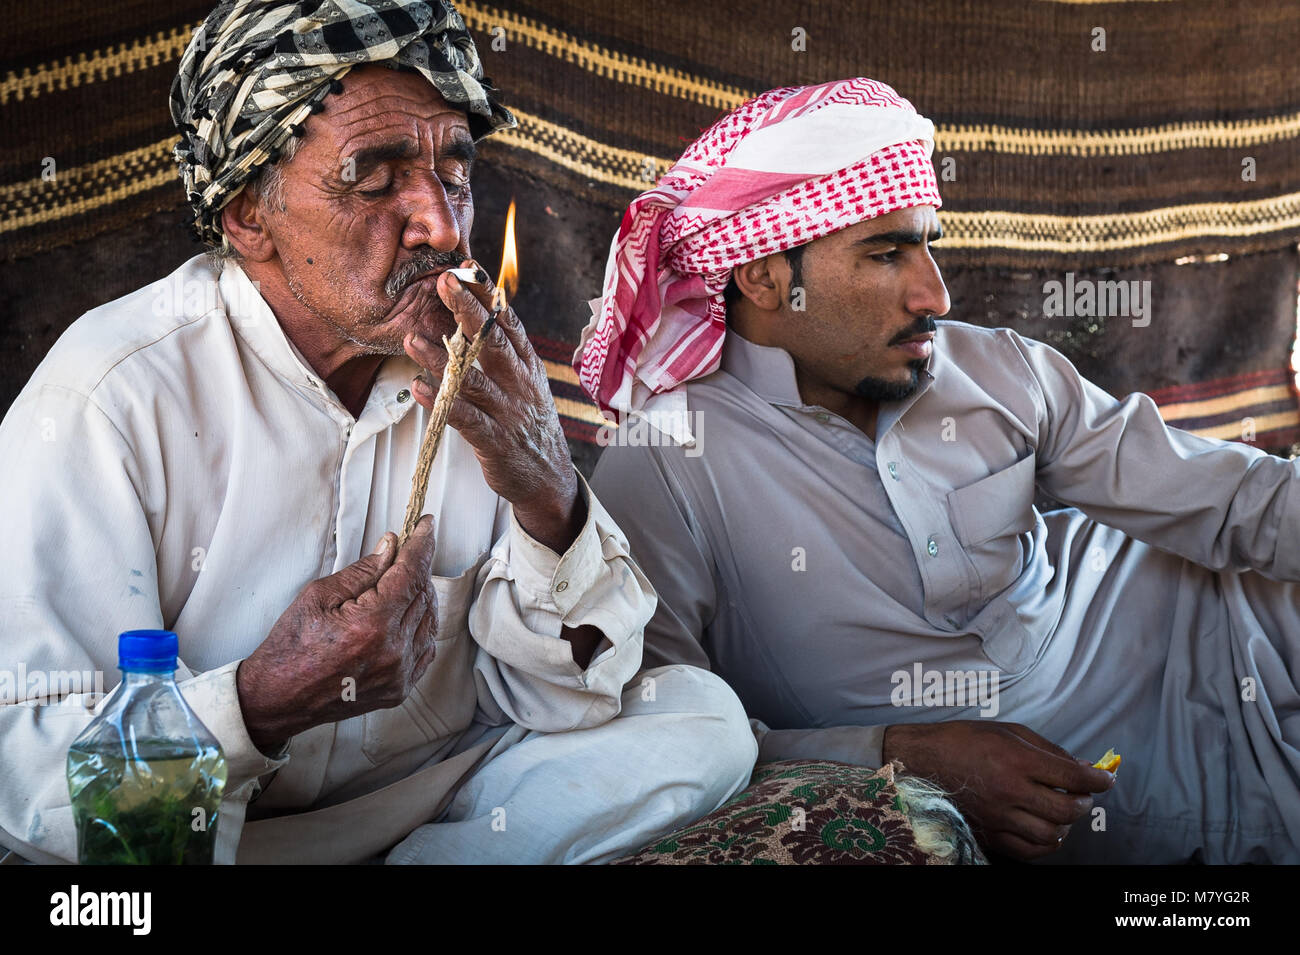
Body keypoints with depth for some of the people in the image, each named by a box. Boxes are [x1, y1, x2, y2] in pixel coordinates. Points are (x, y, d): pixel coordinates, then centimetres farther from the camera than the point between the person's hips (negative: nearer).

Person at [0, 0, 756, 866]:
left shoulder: (481, 372, -4)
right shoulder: (112, 395, -19)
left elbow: (567, 707, -7)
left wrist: (548, 498, -24)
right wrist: (264, 700, -39)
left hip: (439, 792, 4)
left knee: (703, 719, -12)